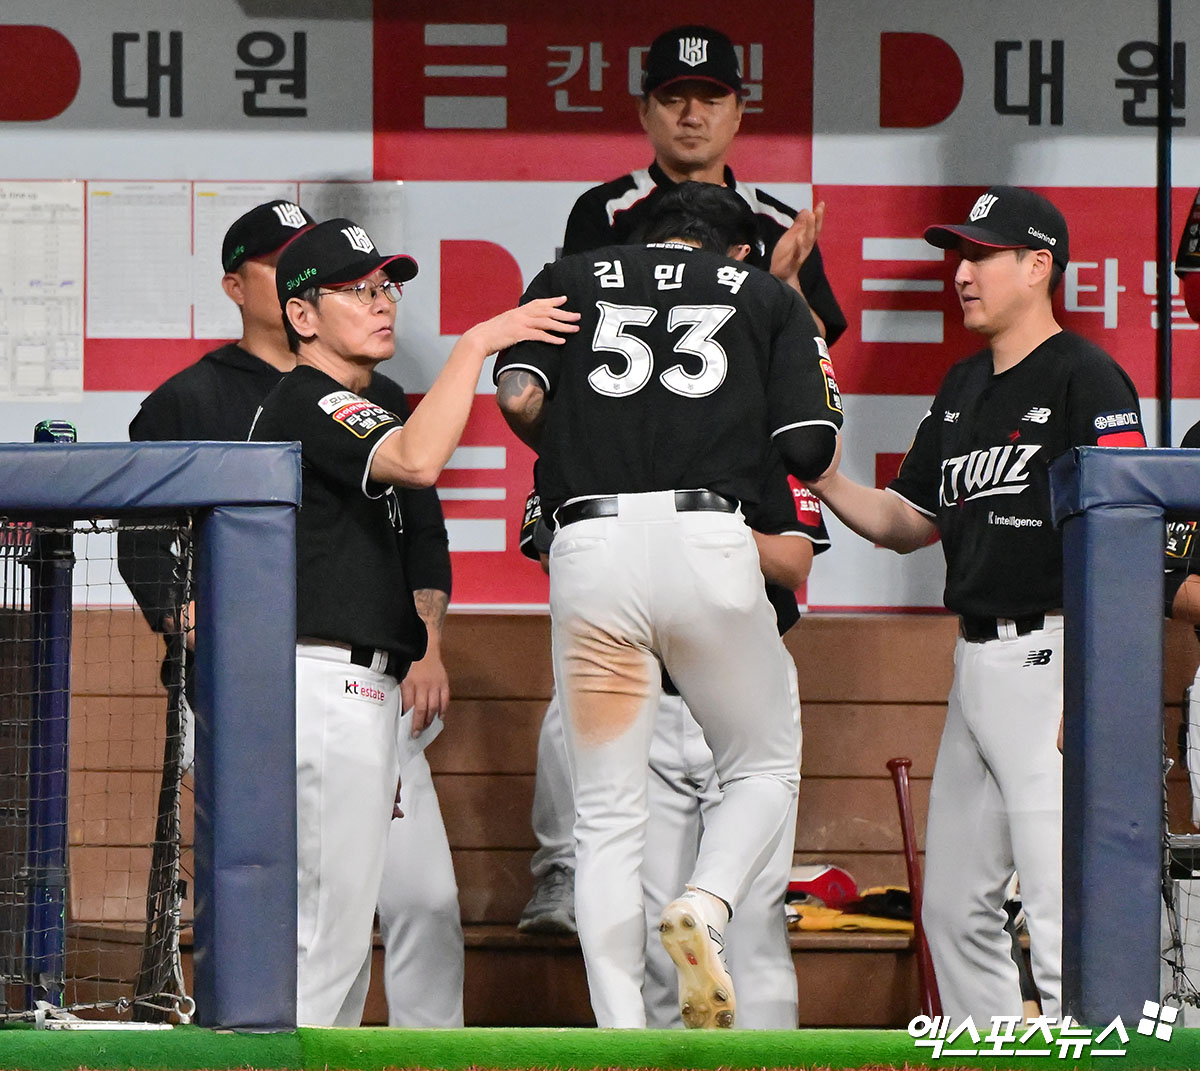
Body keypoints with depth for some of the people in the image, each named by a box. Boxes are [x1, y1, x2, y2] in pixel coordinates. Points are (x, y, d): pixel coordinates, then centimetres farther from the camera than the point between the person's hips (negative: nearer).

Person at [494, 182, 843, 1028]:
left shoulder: (570, 277, 19)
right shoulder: (768, 295, 16)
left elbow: (519, 397, 5)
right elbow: (809, 448, 6)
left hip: (591, 545, 1)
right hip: (709, 539, -1)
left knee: (608, 815, 8)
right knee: (766, 768, 18)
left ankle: (623, 1041, -1)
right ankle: (706, 909, -10)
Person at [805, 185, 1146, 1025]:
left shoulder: (1086, 379, -9)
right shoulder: (963, 388, 17)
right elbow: (906, 524, 22)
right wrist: (826, 480, 3)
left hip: (1052, 655, -9)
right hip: (977, 662, 9)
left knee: (1065, 916, -11)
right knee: (955, 908, 12)